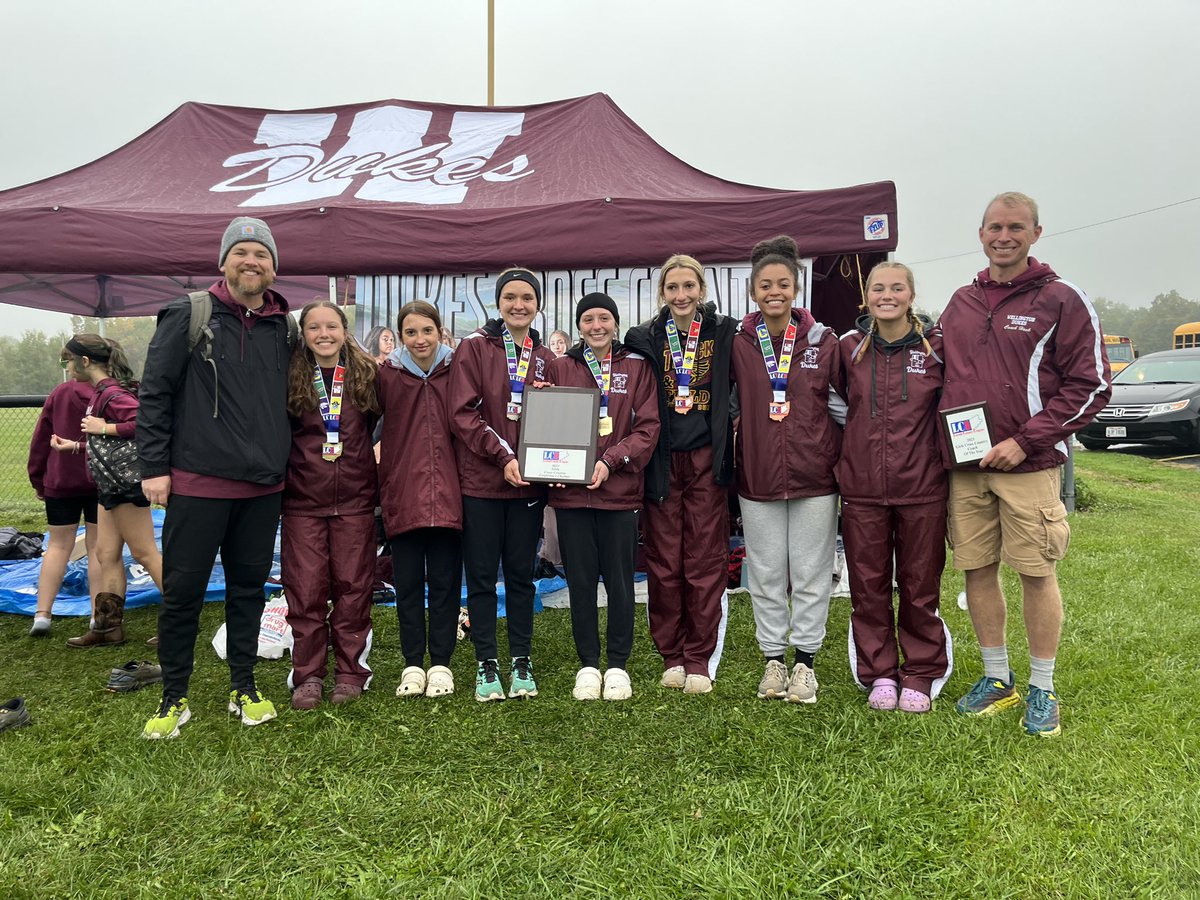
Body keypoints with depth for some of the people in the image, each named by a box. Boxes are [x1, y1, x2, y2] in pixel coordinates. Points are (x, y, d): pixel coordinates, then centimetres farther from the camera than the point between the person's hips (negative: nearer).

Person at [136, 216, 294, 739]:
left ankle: (243, 687, 25)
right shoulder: (188, 315, -2)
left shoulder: (283, 327, 9)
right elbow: (155, 392, -3)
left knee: (249, 586, 12)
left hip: (263, 485, 4)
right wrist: (154, 466, -7)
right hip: (197, 481, -3)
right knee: (183, 590, 3)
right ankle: (174, 697, 19)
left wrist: (281, 460, 13)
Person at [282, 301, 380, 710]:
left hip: (356, 498, 1)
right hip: (303, 499, 0)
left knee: (353, 586, 5)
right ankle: (307, 676, 14)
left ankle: (351, 671, 17)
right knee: (305, 589, 2)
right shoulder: (290, 380, 1)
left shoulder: (367, 374, 3)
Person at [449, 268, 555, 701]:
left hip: (527, 483, 3)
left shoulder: (545, 357, 11)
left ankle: (521, 662, 20)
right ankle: (486, 664, 15)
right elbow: (463, 413, -8)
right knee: (482, 576, 4)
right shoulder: (475, 347, -1)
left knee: (521, 575, 10)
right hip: (480, 481, -3)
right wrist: (503, 457, -15)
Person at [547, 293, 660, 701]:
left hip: (620, 489, -1)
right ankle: (588, 664, 22)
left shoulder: (637, 367, 5)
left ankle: (618, 665, 21)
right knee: (580, 579, 8)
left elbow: (647, 427, -1)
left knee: (619, 579, 6)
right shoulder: (561, 367, 8)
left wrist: (610, 460, -13)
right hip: (570, 490, 1)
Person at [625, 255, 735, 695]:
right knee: (664, 564, 4)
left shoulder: (724, 332, 5)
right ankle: (672, 656, 18)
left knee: (706, 563, 2)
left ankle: (700, 659, 14)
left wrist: (726, 451, -4)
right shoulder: (644, 339, 6)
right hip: (662, 463, 1)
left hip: (707, 460, 0)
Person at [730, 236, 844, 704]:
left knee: (811, 573, 7)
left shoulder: (824, 341, 0)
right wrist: (733, 433, -1)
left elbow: (843, 402, 5)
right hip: (758, 474, 1)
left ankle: (805, 662, 21)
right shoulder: (738, 344, 1)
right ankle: (774, 660, 25)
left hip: (814, 473, -1)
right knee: (765, 573, 10)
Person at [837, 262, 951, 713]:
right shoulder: (850, 348, 4)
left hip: (922, 488, -1)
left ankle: (920, 676, 25)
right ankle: (879, 674, 24)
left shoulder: (936, 346, 0)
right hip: (862, 488, 1)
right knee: (868, 586, 8)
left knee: (920, 587, 8)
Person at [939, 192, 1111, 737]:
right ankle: (996, 679, 25)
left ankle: (1042, 690, 19)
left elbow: (1091, 386, -6)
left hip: (1029, 465, -4)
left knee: (1037, 572, 2)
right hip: (964, 467, 5)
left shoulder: (1062, 301, -3)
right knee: (977, 568, 9)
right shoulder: (960, 303, 12)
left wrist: (1025, 440, -14)